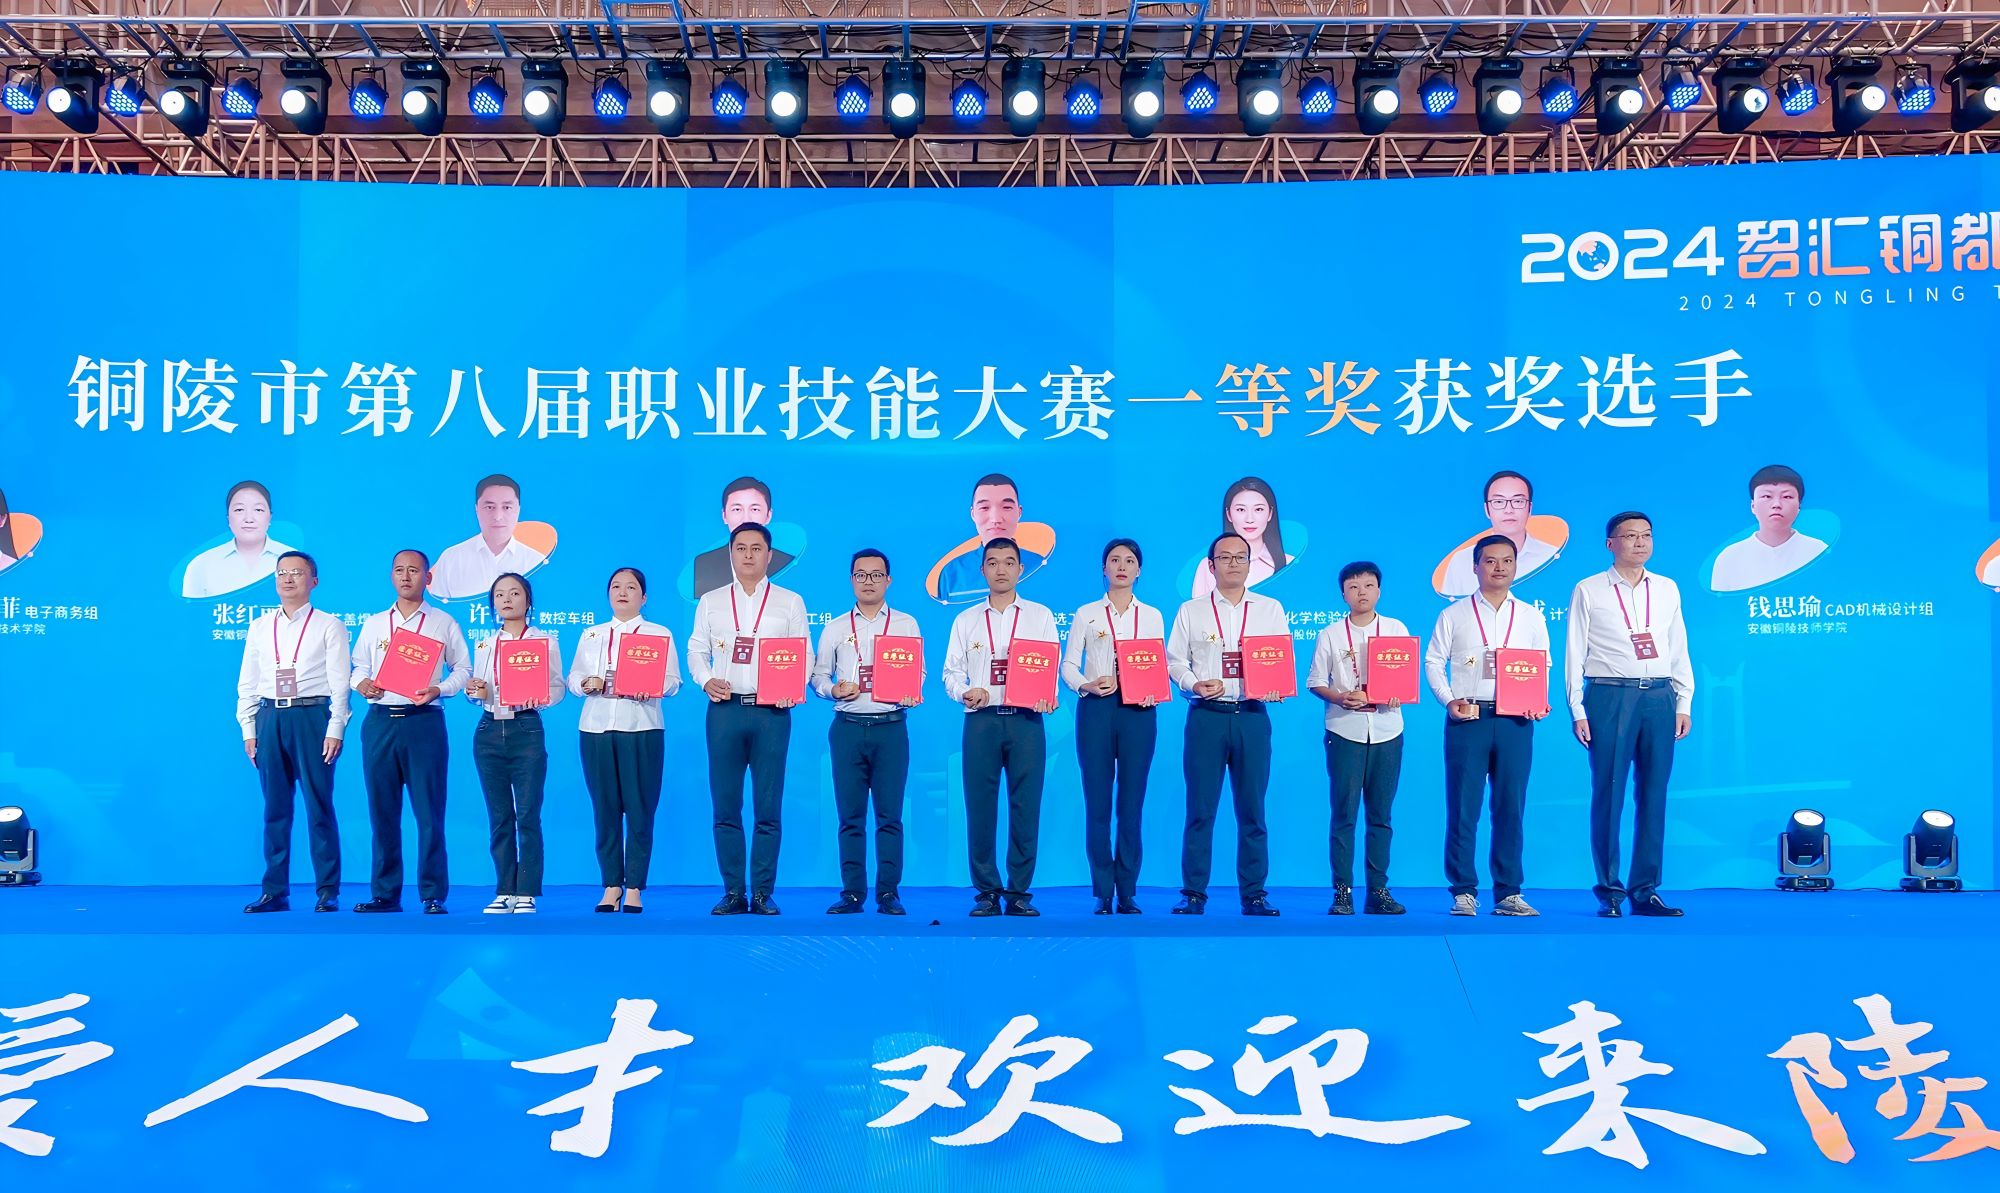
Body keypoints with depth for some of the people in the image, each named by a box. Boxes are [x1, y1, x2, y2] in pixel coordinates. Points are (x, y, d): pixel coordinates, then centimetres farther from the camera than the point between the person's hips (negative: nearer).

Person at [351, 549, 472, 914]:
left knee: (429, 811, -5)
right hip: (380, 721, 3)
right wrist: (361, 683, -2)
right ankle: (385, 893, 14)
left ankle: (433, 895, 0)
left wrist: (439, 690, -13)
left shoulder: (443, 623, 7)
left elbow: (463, 669, 4)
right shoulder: (373, 624, 16)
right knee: (382, 810, 6)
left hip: (424, 721, -3)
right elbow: (360, 666, 19)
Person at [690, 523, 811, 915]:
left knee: (768, 808, 0)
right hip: (724, 708, 2)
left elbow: (805, 655, 6)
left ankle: (763, 894, 7)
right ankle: (733, 893, 10)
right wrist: (705, 680, -6)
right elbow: (696, 650, 13)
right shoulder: (710, 602, 14)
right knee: (725, 806, 2)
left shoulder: (790, 602, 10)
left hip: (772, 711, -1)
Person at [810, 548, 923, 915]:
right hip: (847, 728, 1)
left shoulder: (906, 624, 10)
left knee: (889, 815, 0)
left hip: (891, 727, -1)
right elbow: (817, 675, 11)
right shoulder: (834, 628, 13)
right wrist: (833, 690, -9)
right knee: (850, 815, 3)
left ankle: (888, 893, 6)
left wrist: (912, 694, -13)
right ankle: (852, 892, 9)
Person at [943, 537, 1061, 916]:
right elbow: (951, 672, 11)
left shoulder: (1040, 617, 12)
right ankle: (986, 892, 9)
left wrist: (1048, 697, -13)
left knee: (1025, 807, -1)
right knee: (980, 807, 0)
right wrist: (964, 692, -10)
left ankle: (1019, 892, 7)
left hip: (1026, 720, -1)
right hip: (980, 720, 1)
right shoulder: (966, 621, 14)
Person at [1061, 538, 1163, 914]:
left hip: (1138, 712, 1)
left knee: (1131, 803, 2)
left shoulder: (1152, 616, 12)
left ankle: (1128, 893, 8)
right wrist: (1086, 685, -15)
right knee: (1097, 803, 0)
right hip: (1095, 710, -1)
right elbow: (1068, 665, 4)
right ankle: (1103, 893, 6)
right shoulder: (1086, 614, 8)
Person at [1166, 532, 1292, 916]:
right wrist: (1193, 685, -10)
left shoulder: (1271, 609, 13)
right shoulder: (1191, 611, 11)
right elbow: (1174, 660, 8)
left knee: (1252, 809, 3)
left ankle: (1254, 894, 10)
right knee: (1200, 809, 0)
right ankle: (1194, 893, 6)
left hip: (1252, 716, 1)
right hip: (1206, 716, -1)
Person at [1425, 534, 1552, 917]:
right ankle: (1463, 892, 6)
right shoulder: (1454, 615, 7)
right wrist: (1448, 701, -9)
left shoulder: (1531, 617, 14)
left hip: (1515, 722, 2)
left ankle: (1508, 893, 10)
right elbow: (1433, 662, 5)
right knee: (1462, 808, -1)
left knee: (1511, 807, 3)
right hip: (1467, 719, -2)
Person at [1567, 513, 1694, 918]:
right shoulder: (1588, 591, 4)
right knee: (1608, 794, -1)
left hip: (1659, 697, 3)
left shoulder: (1667, 589, 14)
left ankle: (1645, 892, 12)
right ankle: (1608, 891, 7)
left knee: (1654, 795, 4)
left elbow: (1679, 649, 14)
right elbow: (1575, 654, 2)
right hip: (1609, 697, -3)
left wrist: (1684, 703, 7)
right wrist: (1577, 710, -4)